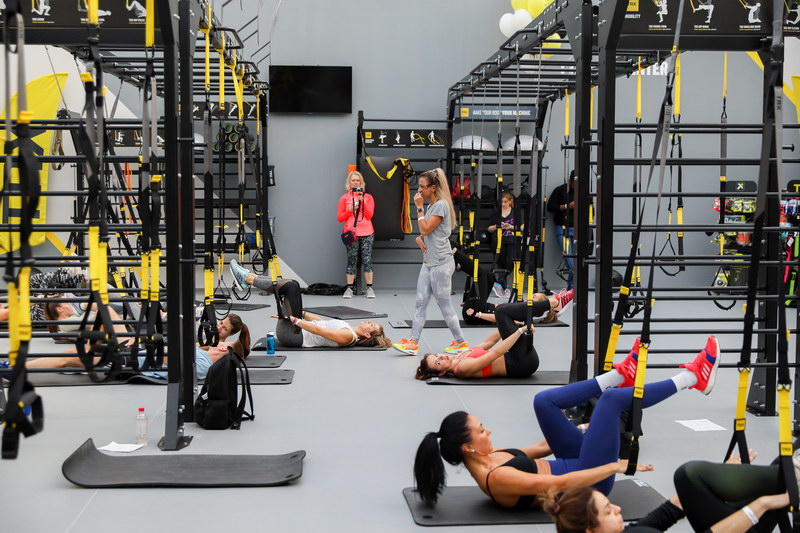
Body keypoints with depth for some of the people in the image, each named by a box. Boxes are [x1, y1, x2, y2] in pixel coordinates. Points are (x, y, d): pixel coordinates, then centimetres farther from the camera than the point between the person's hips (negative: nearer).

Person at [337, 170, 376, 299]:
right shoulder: (344, 198, 8)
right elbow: (340, 218, 6)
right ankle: (350, 288, 1)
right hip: (351, 233, 0)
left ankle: (369, 288, -2)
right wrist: (350, 209, -9)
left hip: (367, 233, 0)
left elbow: (369, 215, -2)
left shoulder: (368, 197, 10)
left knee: (367, 260, -4)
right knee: (351, 260, -2)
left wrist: (362, 201, -10)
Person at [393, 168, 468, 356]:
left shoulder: (441, 205, -13)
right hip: (429, 262, 9)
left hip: (441, 263, -9)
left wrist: (419, 207, -11)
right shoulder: (431, 206, 15)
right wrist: (419, 238, 3)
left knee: (444, 304, -1)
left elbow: (426, 229, -16)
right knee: (421, 302, 2)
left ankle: (461, 342, 11)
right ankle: (413, 342, 0)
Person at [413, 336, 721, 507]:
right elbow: (560, 485, -32)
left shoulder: (485, 461, 0)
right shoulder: (496, 478, -29)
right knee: (612, 399, -17)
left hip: (572, 462, 9)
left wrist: (582, 431, 20)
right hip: (588, 484, -9)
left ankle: (622, 374, 13)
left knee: (544, 400, 2)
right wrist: (617, 466, -28)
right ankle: (693, 377, 1)